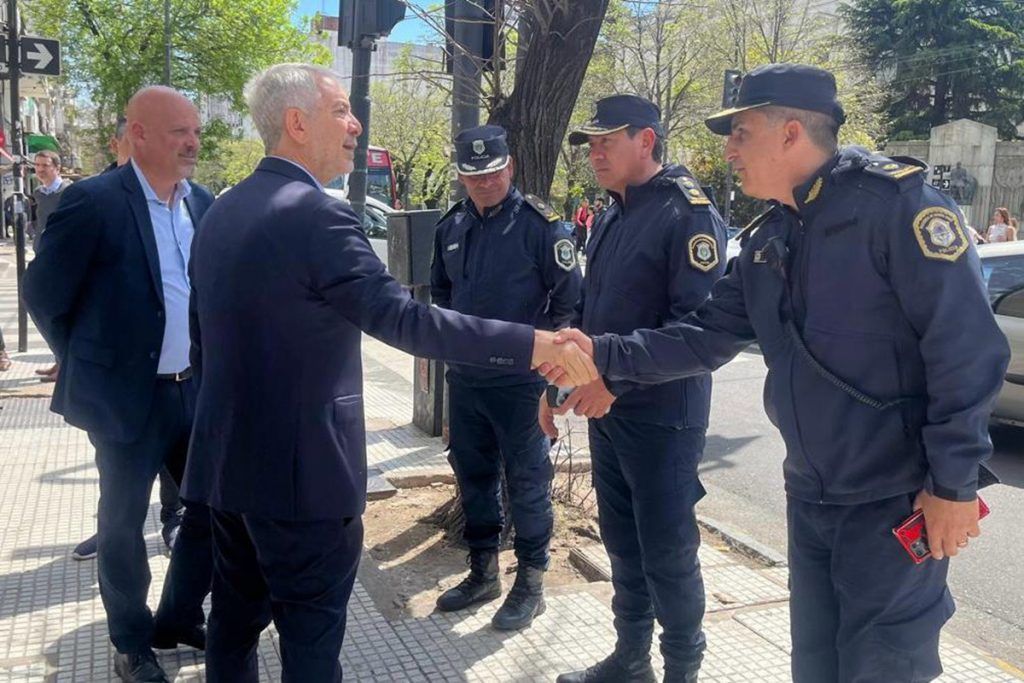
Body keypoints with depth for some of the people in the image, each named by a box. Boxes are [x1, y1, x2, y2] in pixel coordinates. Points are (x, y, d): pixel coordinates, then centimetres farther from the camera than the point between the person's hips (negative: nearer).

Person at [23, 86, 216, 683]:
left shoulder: (203, 202, 5)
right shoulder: (95, 202, -14)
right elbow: (44, 293, -6)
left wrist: (209, 360, 11)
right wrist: (90, 362, 1)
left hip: (199, 389, 6)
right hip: (129, 396, -5)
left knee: (215, 507, 12)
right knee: (123, 525, 10)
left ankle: (179, 619, 34)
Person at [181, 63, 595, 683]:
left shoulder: (220, 213, 9)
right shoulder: (316, 214, -19)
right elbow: (401, 318, -28)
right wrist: (534, 345, -28)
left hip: (228, 458, 9)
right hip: (302, 468, -9)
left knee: (237, 615, 21)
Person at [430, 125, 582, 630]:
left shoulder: (538, 223, -10)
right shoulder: (452, 226, 9)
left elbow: (568, 296, -9)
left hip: (519, 380, -6)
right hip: (464, 376, 7)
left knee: (527, 481, 2)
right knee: (472, 474, 15)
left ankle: (530, 584, 16)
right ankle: (482, 573, 31)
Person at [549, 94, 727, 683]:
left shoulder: (690, 215, -14)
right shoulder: (614, 218, 14)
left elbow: (696, 322, -22)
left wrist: (616, 380, -23)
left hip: (662, 418, -8)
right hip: (606, 410, 8)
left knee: (668, 553, 3)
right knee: (623, 545, 17)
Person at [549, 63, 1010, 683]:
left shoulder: (895, 202, -16)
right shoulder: (767, 241, 9)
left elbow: (967, 348, -19)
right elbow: (706, 337, 9)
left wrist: (954, 483, -19)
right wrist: (604, 354, -1)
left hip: (898, 499, -7)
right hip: (810, 494, 8)